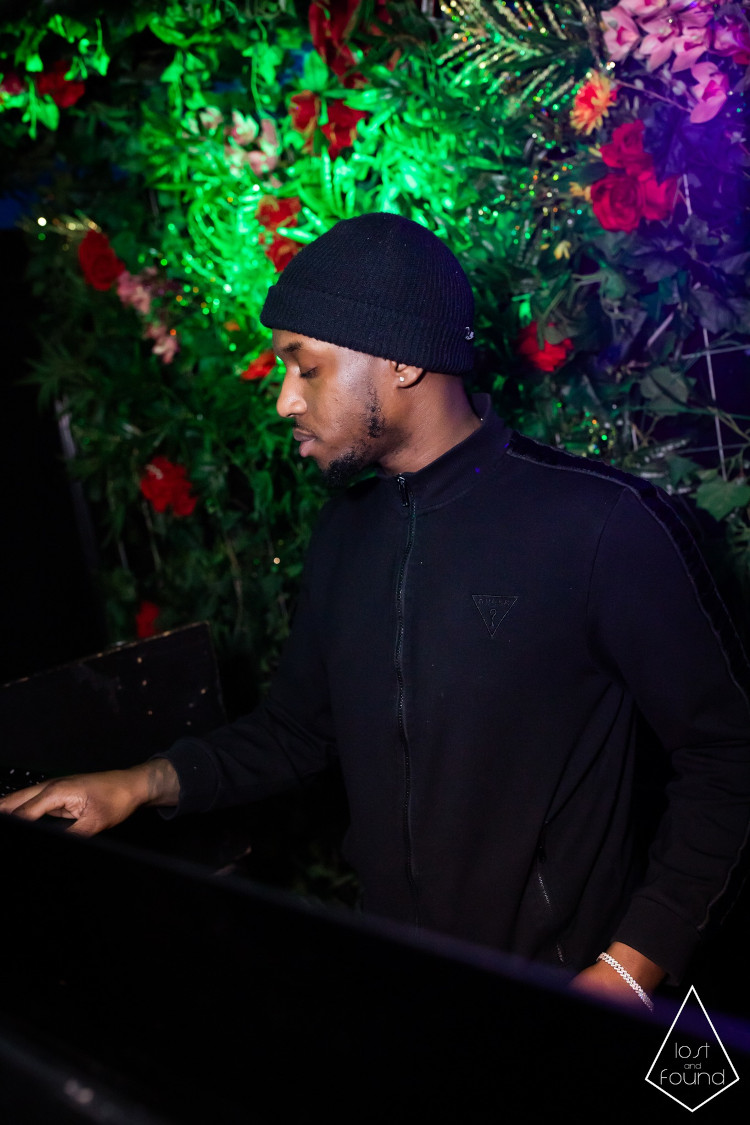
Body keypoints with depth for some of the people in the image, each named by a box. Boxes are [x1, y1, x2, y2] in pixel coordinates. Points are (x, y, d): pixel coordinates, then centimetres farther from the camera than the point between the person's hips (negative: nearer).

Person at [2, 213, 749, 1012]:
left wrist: (630, 971, -17)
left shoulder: (601, 523, -19)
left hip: (559, 995, -5)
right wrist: (150, 783, -4)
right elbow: (297, 728, 10)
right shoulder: (344, 533, 3)